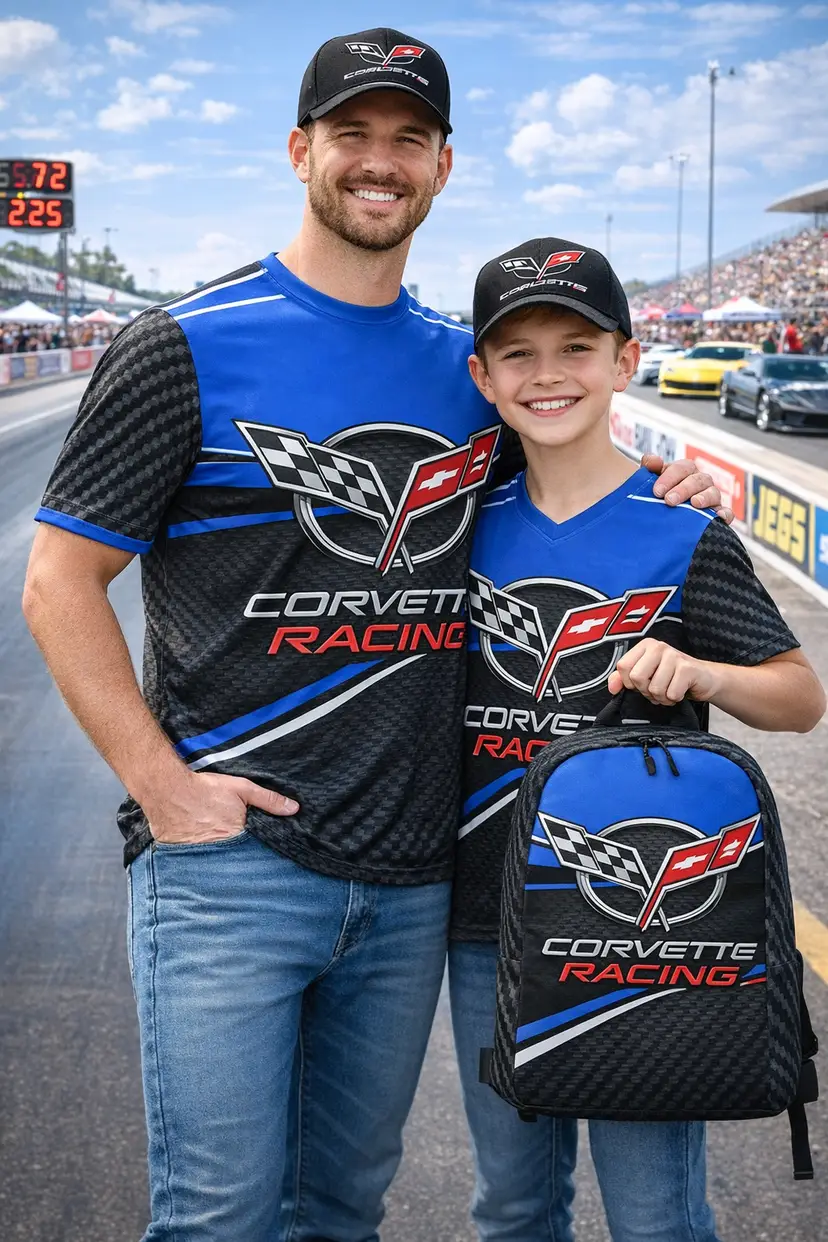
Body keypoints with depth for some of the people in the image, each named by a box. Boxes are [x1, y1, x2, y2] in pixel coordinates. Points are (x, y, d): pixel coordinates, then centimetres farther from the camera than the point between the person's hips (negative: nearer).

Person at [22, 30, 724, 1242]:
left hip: (412, 874, 5)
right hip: (230, 859, -4)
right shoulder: (187, 347, -5)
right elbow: (60, 580, -5)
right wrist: (161, 781, -12)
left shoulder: (469, 365, 11)